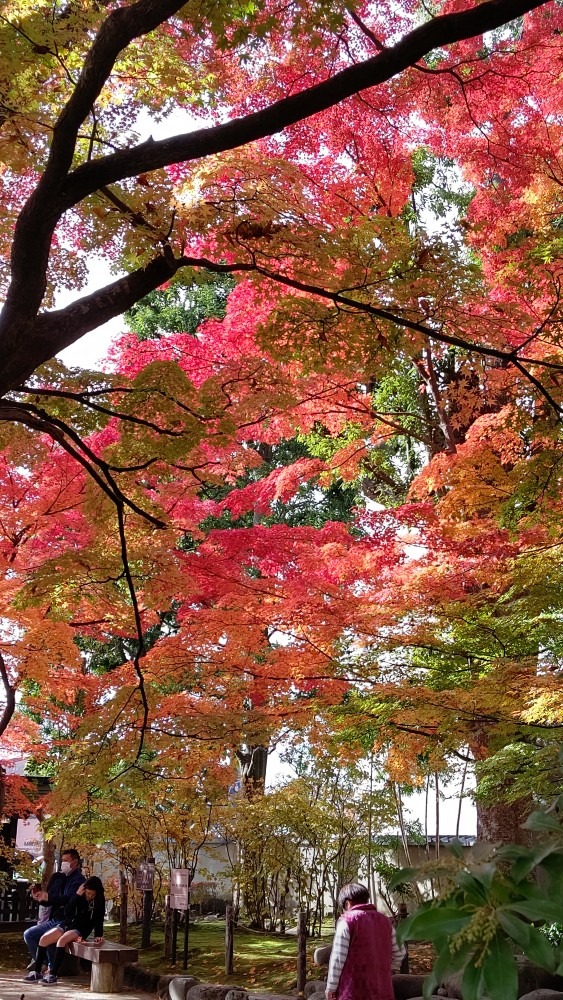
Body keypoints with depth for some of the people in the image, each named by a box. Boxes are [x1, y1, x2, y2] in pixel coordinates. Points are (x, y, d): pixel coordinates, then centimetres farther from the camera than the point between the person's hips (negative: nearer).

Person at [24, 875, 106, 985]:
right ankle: (36, 972, -11)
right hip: (67, 924, 4)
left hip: (80, 930, -4)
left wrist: (99, 936, -21)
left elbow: (99, 921, -5)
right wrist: (77, 895, -19)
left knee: (62, 940, -32)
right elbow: (67, 912, -11)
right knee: (44, 939, -17)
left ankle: (53, 974, -33)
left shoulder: (99, 902, -6)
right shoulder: (79, 896, -1)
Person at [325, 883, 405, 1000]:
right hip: (382, 990, 6)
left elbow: (337, 957, -11)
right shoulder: (385, 920, 10)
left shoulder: (347, 921, -9)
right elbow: (398, 953, 16)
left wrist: (331, 987, -3)